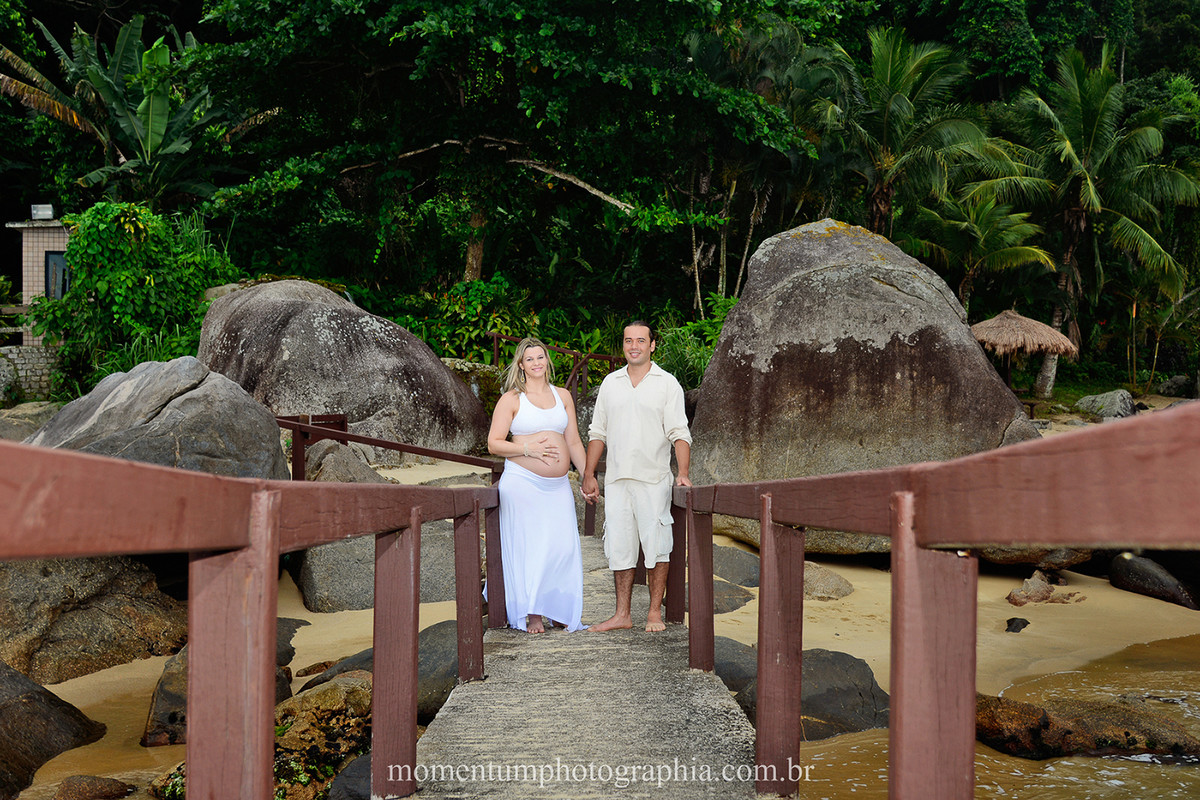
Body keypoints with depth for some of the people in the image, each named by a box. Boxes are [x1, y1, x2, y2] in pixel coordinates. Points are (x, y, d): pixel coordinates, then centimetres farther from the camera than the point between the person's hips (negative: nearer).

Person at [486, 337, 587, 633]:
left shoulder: (562, 396, 14)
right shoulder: (511, 399, 3)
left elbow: (574, 442, 16)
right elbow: (493, 444, -1)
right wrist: (528, 448, -14)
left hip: (558, 485, 3)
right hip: (523, 483, -3)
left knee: (563, 546, -3)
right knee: (527, 546, -4)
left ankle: (559, 611, 9)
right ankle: (532, 614, 5)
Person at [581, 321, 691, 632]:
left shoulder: (667, 383, 1)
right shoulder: (610, 383, 12)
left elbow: (679, 432, -4)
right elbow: (598, 432, 15)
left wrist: (683, 473, -16)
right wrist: (589, 475, 10)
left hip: (654, 479, -3)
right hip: (616, 478, 3)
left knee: (656, 545, -1)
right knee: (619, 546, 5)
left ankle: (655, 612, 10)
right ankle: (622, 614, 12)